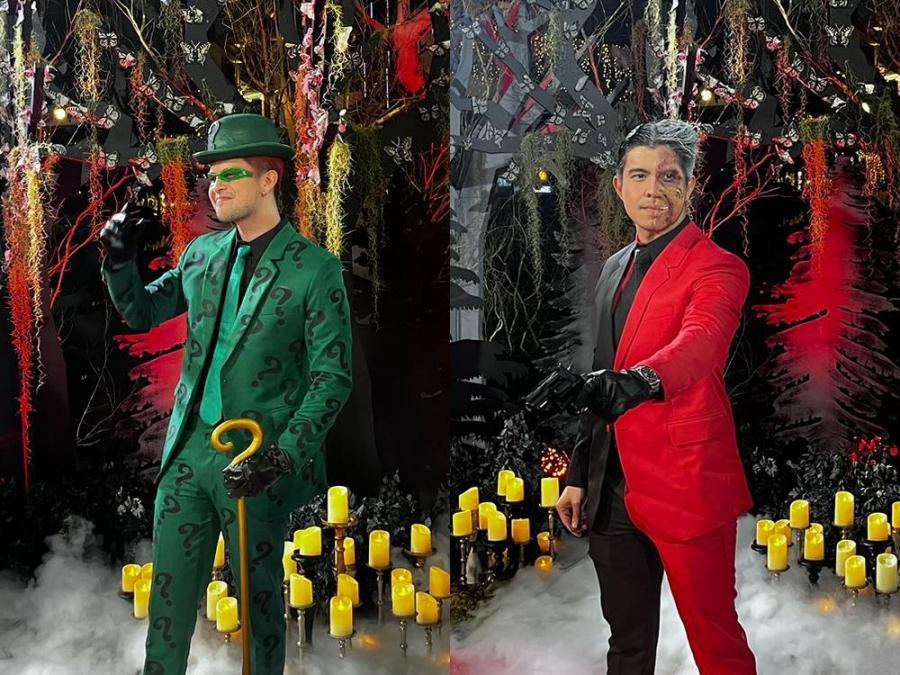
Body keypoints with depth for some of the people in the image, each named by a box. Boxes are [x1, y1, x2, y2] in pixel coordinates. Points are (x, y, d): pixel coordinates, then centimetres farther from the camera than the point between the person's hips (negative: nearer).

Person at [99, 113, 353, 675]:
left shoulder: (316, 269, -9)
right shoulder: (202, 254, 8)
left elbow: (333, 376, -11)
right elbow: (141, 312, 20)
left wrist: (284, 457, -19)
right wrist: (120, 259, 0)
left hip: (256, 461, -5)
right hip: (188, 451, 5)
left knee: (259, 600, 8)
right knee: (169, 592, 11)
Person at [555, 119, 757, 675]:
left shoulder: (716, 268, -10)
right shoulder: (616, 268, 15)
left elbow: (698, 343, -32)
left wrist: (639, 381, -52)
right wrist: (580, 475, 17)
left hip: (686, 484, -7)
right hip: (612, 486, 7)